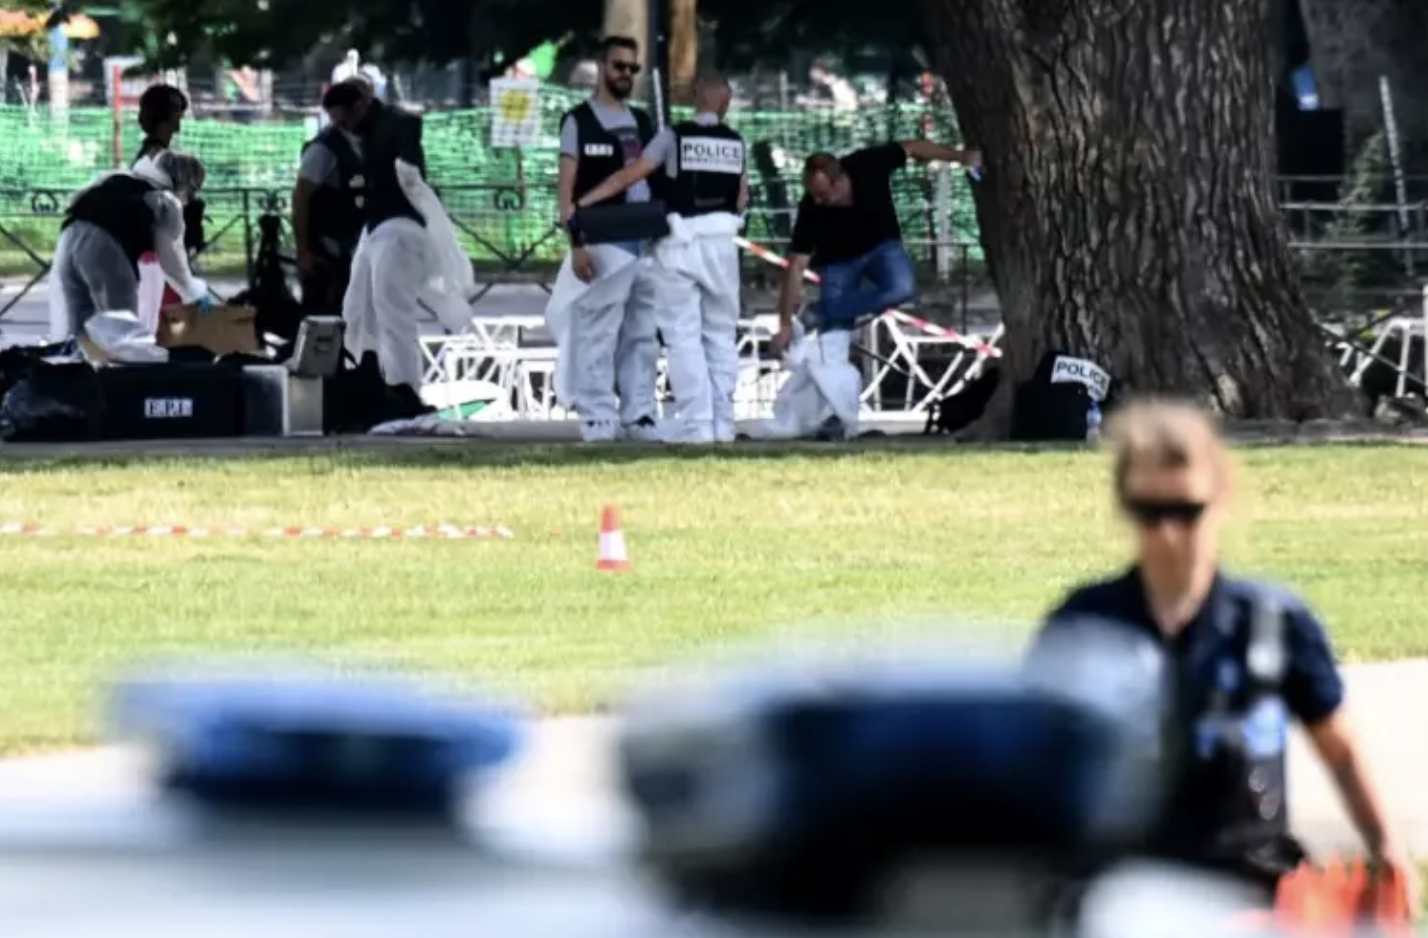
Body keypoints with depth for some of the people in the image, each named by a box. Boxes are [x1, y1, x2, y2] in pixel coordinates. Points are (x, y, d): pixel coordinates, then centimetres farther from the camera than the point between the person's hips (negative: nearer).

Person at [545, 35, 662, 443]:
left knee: (643, 334, 5)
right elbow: (566, 187, -4)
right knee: (598, 333, -8)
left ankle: (638, 415, 8)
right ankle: (597, 417, -7)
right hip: (603, 242, -6)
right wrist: (576, 244, -14)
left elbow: (659, 180, 18)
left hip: (646, 242, 6)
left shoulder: (642, 122, 18)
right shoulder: (579, 121, 1)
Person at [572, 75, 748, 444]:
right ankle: (722, 422, 8)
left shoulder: (674, 137, -5)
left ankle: (695, 421, -8)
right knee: (720, 334, 10)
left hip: (680, 245, -3)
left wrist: (583, 203, -2)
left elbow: (629, 176, -6)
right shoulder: (735, 142, 6)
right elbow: (742, 197, 8)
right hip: (721, 243, 3)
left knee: (683, 335, -1)